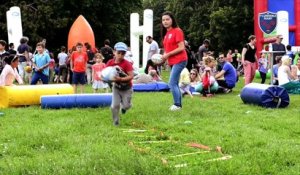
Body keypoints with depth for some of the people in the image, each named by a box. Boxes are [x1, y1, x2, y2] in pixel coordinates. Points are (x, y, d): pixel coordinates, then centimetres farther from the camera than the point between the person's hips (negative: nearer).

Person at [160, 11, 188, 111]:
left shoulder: (177, 31, -11)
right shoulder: (166, 34, 13)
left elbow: (181, 48, -17)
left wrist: (167, 54, -16)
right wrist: (164, 56, 1)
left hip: (179, 61, -9)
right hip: (172, 62, 9)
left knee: (172, 83, -13)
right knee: (175, 84, 10)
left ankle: (177, 104, -7)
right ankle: (178, 104, 16)